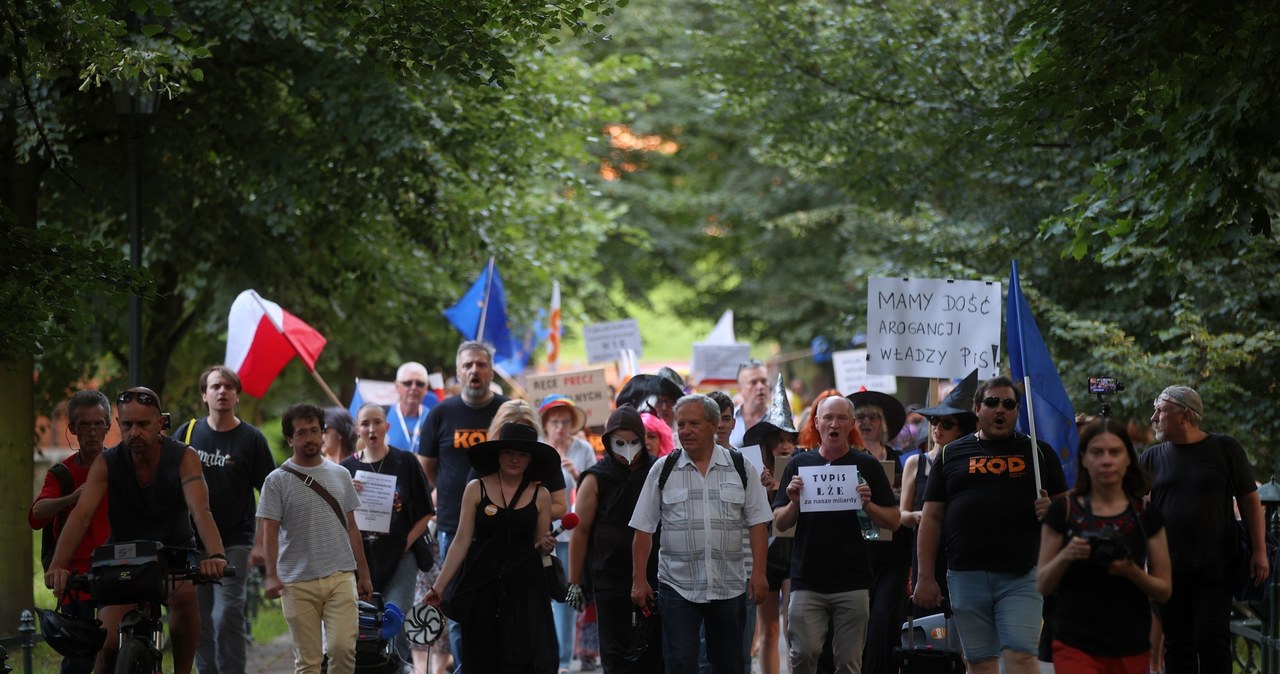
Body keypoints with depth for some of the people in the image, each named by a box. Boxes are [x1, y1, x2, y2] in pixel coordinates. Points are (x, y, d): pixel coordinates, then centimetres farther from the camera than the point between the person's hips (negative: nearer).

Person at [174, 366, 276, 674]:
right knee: (198, 621, 6)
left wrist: (262, 543, -7)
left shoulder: (251, 439, -1)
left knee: (227, 618, -11)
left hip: (234, 543, -3)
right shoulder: (187, 433, 5)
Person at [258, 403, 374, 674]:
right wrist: (272, 575, -17)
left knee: (343, 647, -13)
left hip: (340, 577, 2)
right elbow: (270, 532, -4)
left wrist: (363, 574, 15)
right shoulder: (277, 481, 0)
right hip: (298, 581, -2)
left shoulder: (340, 475, 12)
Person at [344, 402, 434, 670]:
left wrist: (407, 542, -7)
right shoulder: (347, 468, 6)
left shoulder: (405, 462, 0)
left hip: (399, 558, -2)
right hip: (360, 559, 2)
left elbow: (425, 513, 4)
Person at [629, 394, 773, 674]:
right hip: (678, 585, -1)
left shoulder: (741, 468, 4)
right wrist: (639, 580, -2)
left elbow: (757, 525, 3)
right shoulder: (663, 470, 3)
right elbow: (643, 530, 3)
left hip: (729, 586, 1)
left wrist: (758, 574, -6)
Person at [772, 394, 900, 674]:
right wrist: (794, 502, -12)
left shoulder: (867, 466, 5)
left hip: (853, 583, 0)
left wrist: (867, 505, -14)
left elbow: (893, 520, 4)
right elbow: (780, 523, 8)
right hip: (806, 581, 0)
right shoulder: (799, 464, 8)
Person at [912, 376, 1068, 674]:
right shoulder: (951, 455, 12)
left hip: (1021, 575, -2)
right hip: (967, 576, 2)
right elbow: (931, 518, 9)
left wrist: (1052, 510, -11)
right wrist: (925, 577, 2)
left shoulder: (1038, 452, 10)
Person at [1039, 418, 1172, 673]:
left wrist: (1132, 572, -15)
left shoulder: (1146, 514, 5)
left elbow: (1164, 590, 5)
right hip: (1076, 645, -3)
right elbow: (1043, 585, 1)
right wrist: (1066, 556, -18)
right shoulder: (1064, 511, 0)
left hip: (1131, 649, 3)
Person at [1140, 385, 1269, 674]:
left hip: (1214, 568, -3)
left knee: (1212, 641, -8)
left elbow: (1249, 499, 3)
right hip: (1168, 570, 3)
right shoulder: (1152, 457, 9)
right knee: (1177, 645, 7)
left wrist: (1259, 551, -3)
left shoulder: (1224, 448, 1)